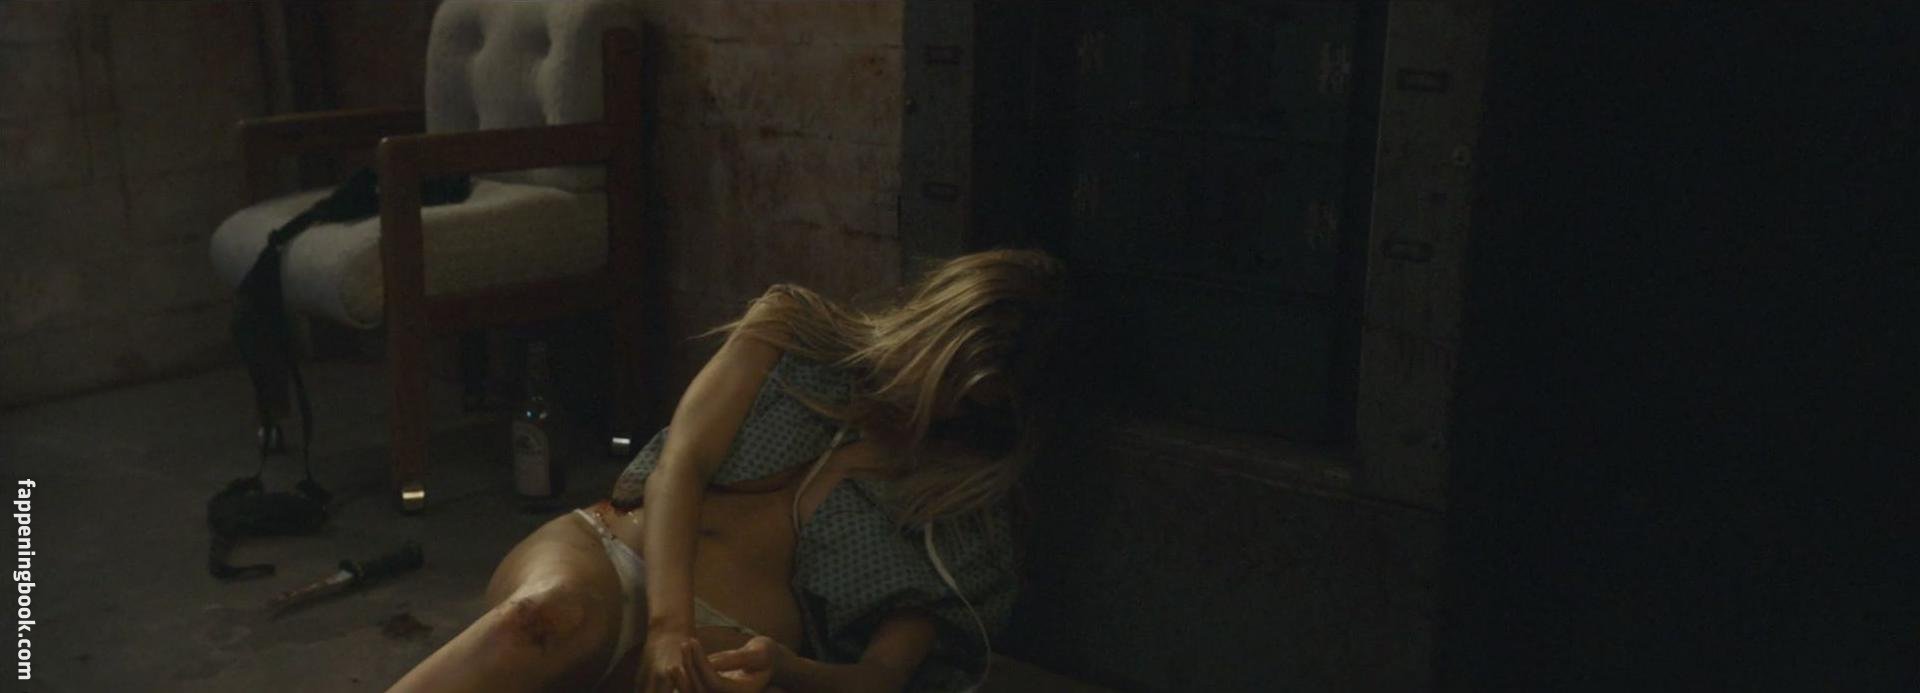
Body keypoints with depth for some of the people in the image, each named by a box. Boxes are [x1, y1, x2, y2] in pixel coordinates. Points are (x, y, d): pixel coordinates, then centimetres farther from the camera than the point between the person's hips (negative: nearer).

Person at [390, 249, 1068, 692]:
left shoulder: (961, 501, 11)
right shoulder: (793, 329, 11)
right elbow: (681, 462, -1)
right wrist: (668, 624, -18)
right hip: (601, 548, 1)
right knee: (547, 613, -38)